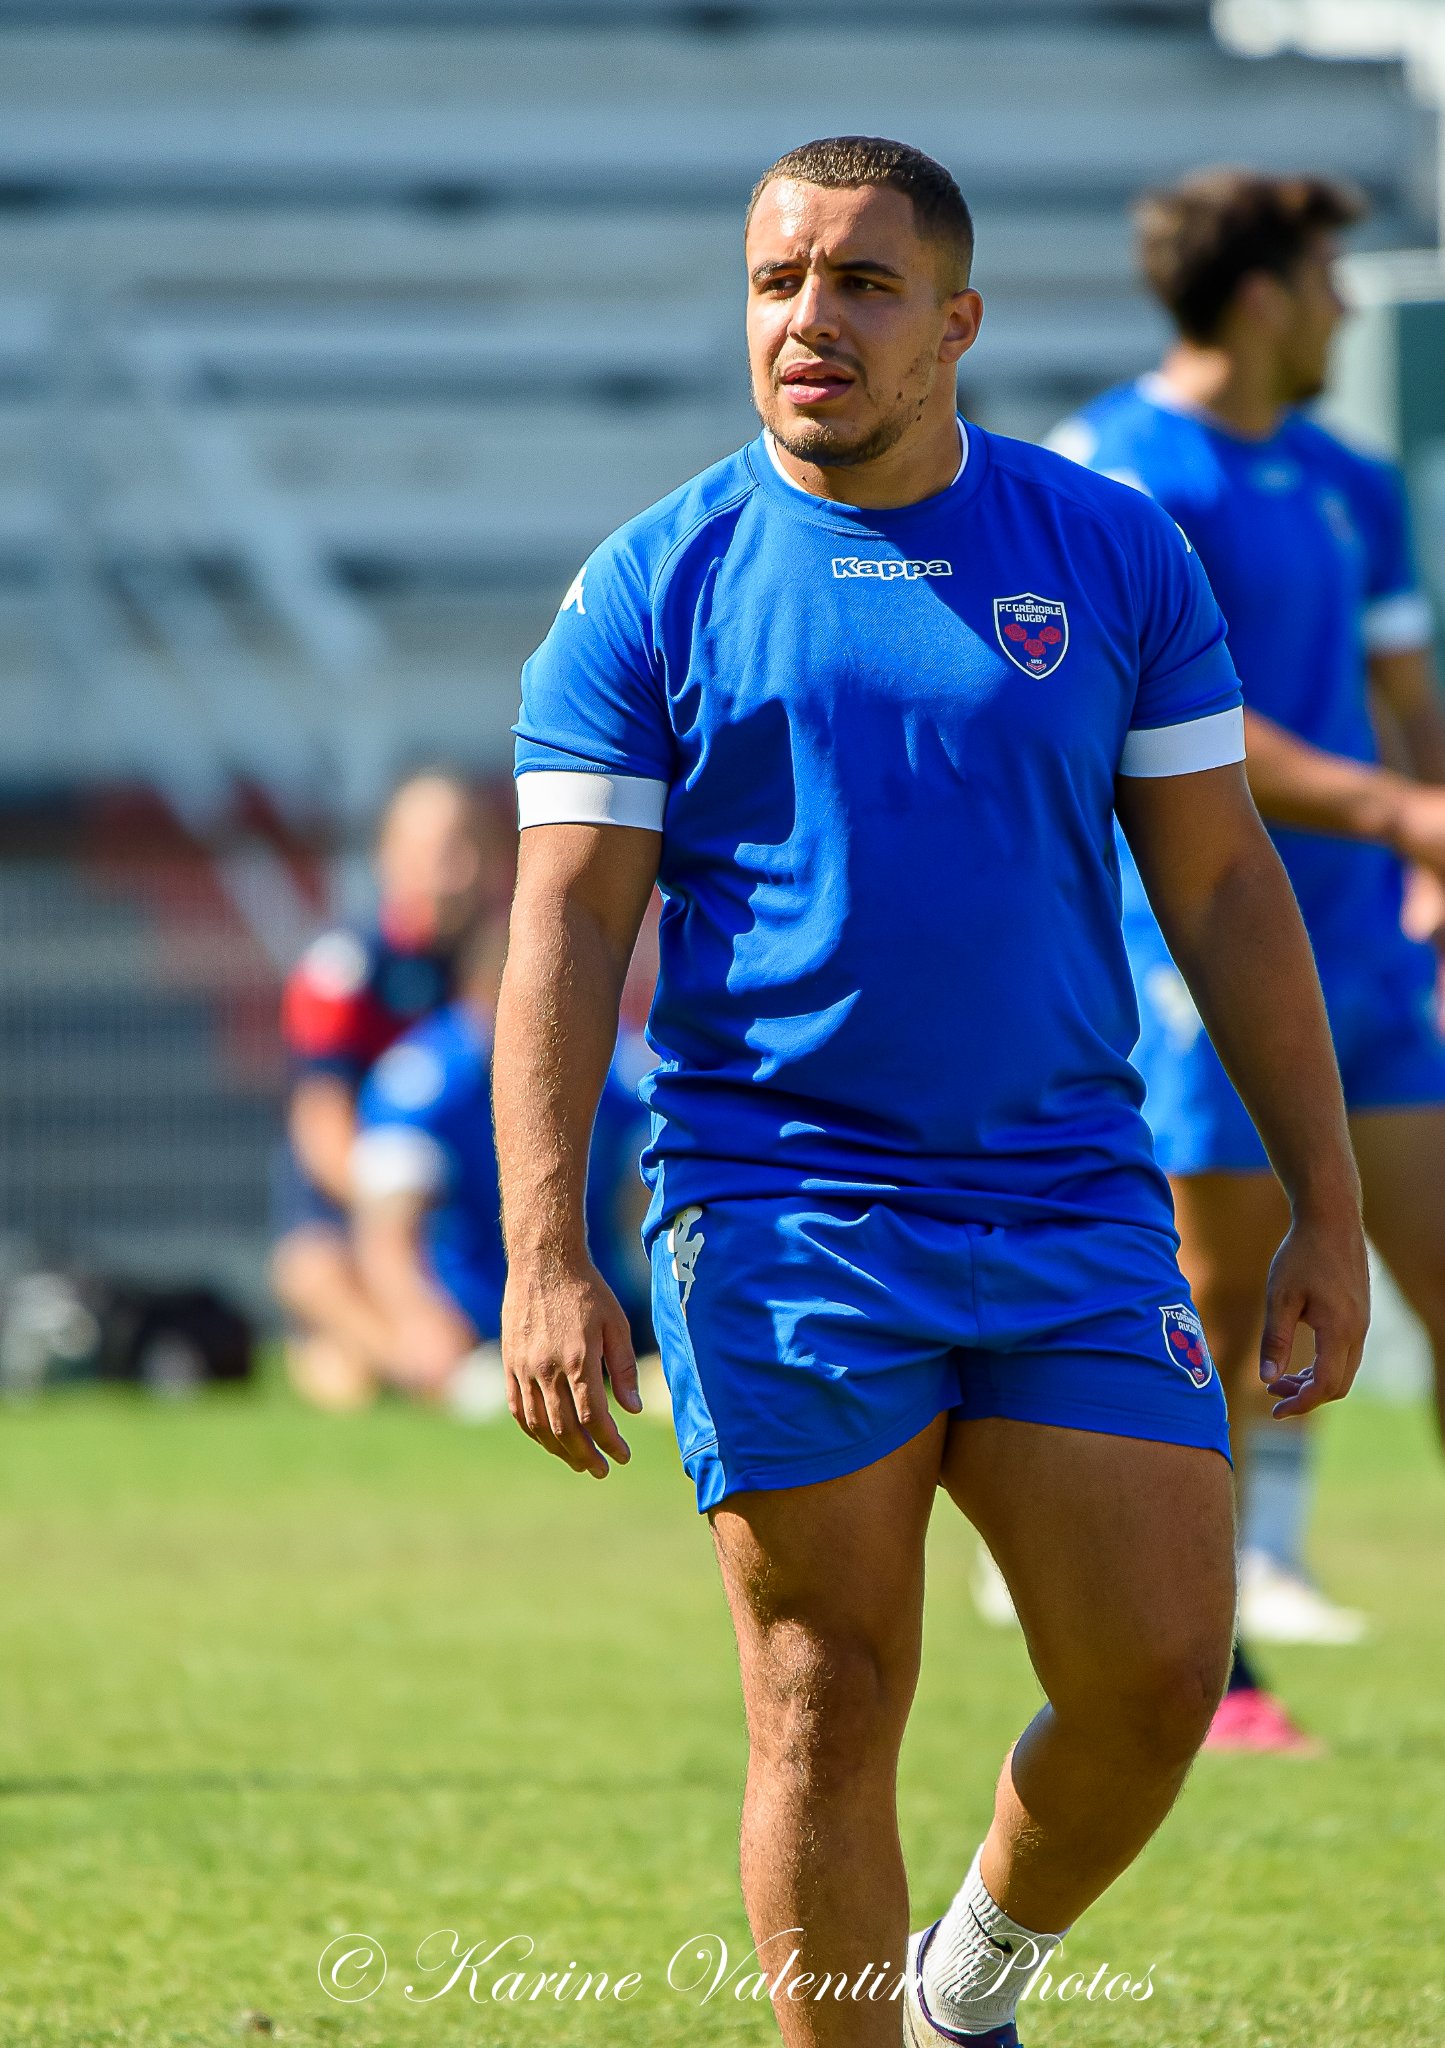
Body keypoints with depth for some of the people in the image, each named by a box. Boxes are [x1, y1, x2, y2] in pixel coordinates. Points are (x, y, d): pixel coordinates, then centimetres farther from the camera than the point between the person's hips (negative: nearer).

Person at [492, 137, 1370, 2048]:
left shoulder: (1115, 556, 7)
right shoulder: (652, 591, 1)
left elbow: (1224, 886, 10)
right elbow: (567, 927, -3)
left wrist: (1327, 1206, 6)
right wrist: (546, 1260, -12)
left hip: (1075, 1212, 2)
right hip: (782, 1224, -2)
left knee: (1160, 1674, -2)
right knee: (829, 1709, -2)